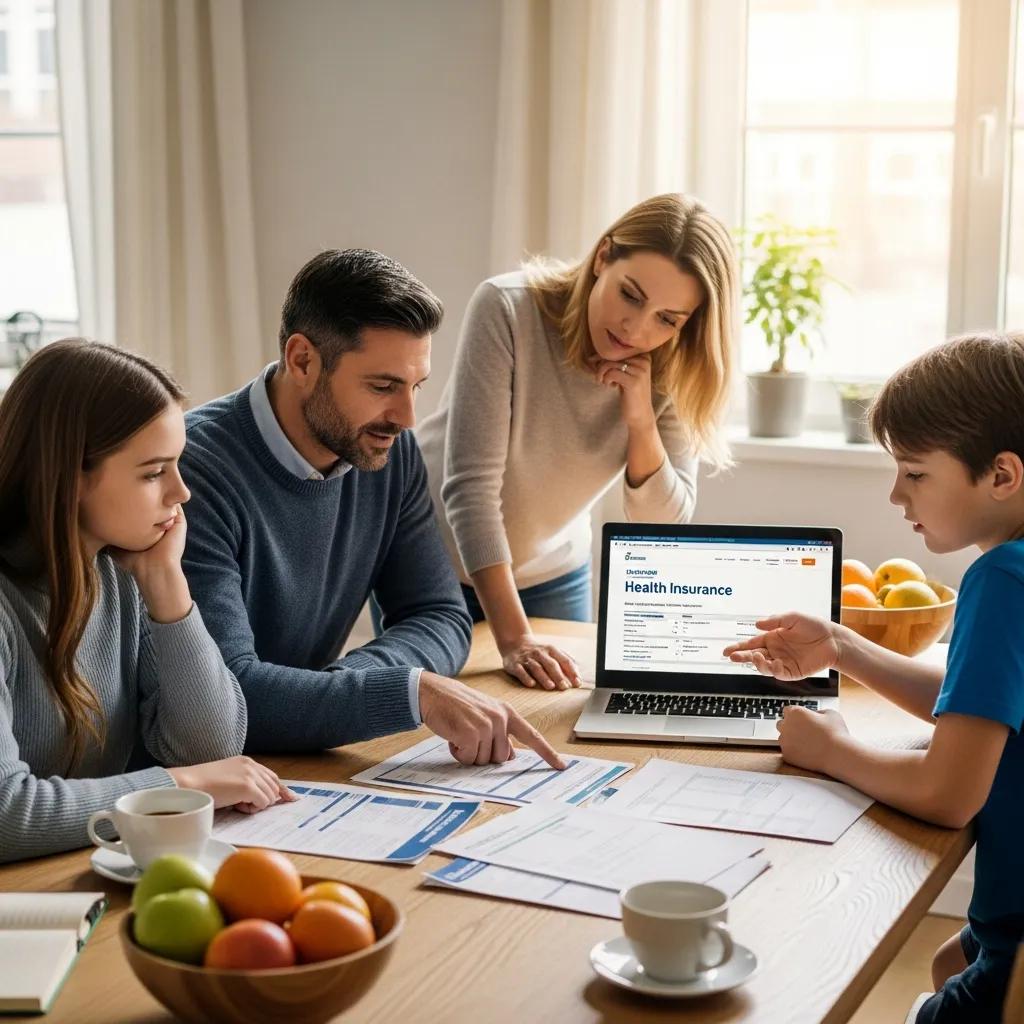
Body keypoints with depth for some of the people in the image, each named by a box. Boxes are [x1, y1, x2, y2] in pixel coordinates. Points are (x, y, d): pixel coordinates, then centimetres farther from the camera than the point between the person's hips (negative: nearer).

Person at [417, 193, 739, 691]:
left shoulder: (672, 374, -14)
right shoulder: (507, 309, -28)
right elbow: (470, 483, -31)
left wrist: (641, 419, -29)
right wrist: (514, 639, -37)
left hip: (552, 575, 3)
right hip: (433, 562, -3)